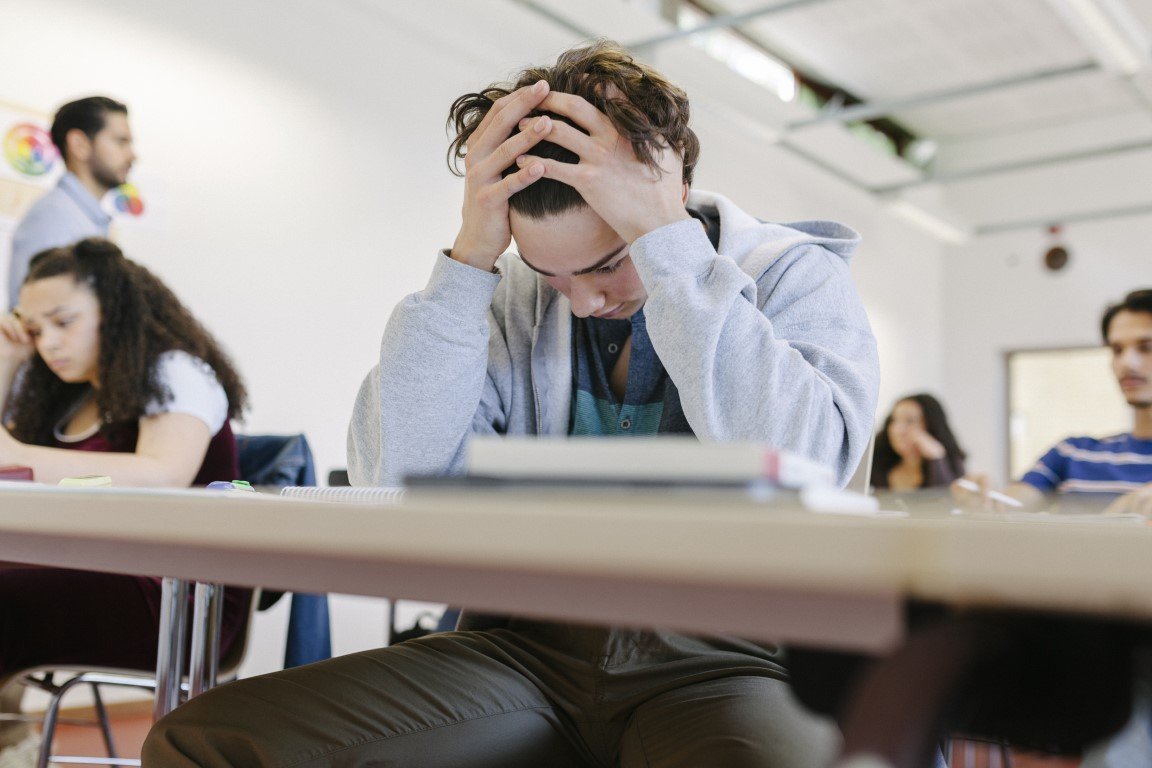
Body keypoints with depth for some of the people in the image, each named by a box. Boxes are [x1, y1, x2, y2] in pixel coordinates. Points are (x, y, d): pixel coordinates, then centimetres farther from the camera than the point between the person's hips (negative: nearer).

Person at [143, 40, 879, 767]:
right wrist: (469, 258, -9)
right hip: (530, 648, 4)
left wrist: (667, 240, -17)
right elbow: (393, 478, -2)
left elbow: (809, 472, -18)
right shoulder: (517, 296, 9)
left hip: (723, 659, -3)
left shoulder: (794, 274, 2)